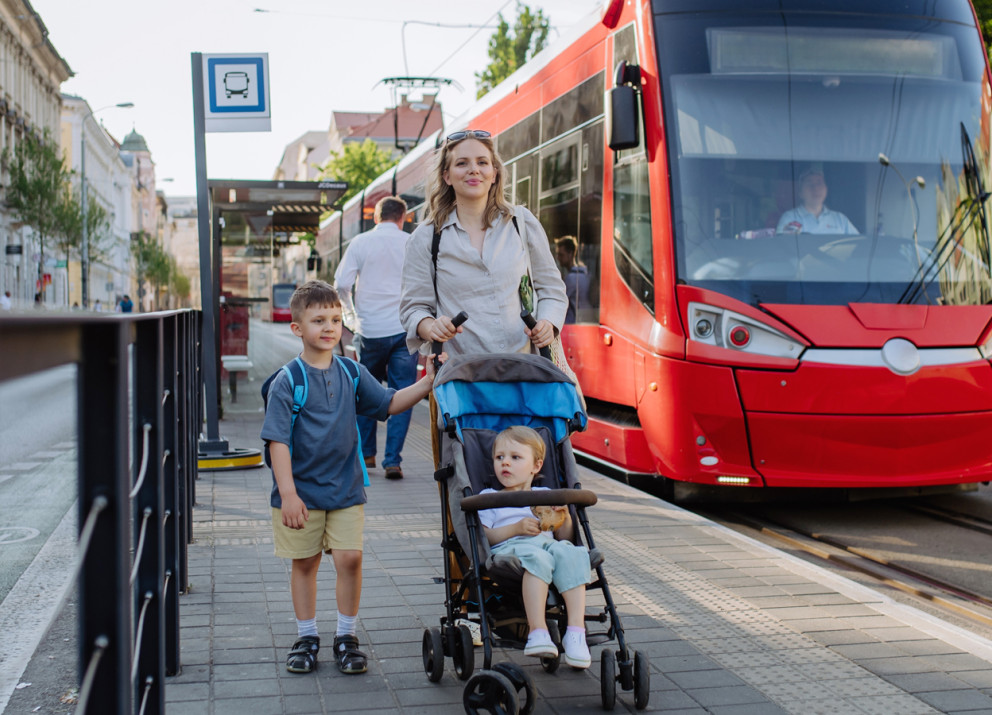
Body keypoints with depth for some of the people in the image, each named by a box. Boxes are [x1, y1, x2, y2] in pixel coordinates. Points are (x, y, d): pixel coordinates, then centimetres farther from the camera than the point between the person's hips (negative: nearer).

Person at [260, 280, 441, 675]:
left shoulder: (352, 374, 3)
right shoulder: (286, 382, -11)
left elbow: (389, 403, 8)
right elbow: (278, 441, -13)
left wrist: (427, 383, -7)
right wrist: (288, 494, -18)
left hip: (346, 488, 3)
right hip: (301, 490, -2)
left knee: (349, 557, -6)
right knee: (304, 564, 9)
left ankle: (346, 637, 11)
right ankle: (307, 637, 25)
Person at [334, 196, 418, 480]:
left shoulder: (361, 243, 1)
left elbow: (341, 283, -4)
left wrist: (351, 311, 12)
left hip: (369, 329, 1)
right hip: (405, 329, 0)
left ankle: (366, 453, 24)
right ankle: (392, 460, -3)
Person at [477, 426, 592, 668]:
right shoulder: (488, 497, 23)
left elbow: (564, 536, 23)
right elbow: (482, 537, 5)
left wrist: (564, 516, 1)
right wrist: (517, 528, -8)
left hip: (548, 544, 3)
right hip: (508, 548, -3)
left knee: (571, 554, -33)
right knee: (536, 557, -39)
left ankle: (576, 631, -38)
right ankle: (537, 631, -49)